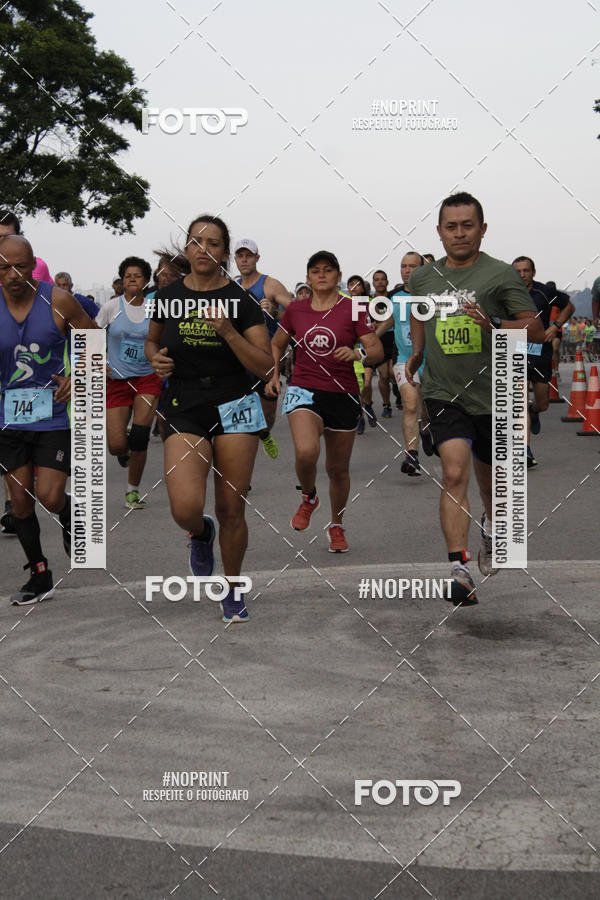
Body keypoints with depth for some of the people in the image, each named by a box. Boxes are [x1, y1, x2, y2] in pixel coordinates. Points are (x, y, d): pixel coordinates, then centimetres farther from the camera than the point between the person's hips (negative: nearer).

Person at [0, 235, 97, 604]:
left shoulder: (58, 301, -10)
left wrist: (78, 376, -10)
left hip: (54, 416, -2)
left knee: (49, 498, -10)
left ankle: (71, 515, 27)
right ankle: (40, 577, 23)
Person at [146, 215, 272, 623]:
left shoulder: (241, 300, -3)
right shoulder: (168, 296, 4)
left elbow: (266, 367, -6)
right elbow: (152, 341, 23)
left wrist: (229, 332, -19)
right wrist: (156, 358, 0)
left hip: (235, 408, -1)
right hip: (184, 410, 1)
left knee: (231, 510, 3)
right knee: (186, 507, -19)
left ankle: (232, 589, 26)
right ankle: (201, 533, 19)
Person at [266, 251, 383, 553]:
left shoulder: (353, 309, -1)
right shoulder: (296, 310, 6)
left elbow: (377, 351, -5)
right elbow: (277, 344, 22)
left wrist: (357, 353, -25)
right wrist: (273, 375, 9)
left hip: (343, 395, 0)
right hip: (304, 390, 0)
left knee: (338, 469, 8)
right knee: (306, 451, -27)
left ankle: (336, 527, 32)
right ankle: (308, 498, 5)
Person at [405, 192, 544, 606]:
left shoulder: (501, 274, -7)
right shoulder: (422, 278, 6)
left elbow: (536, 328, -10)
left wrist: (494, 324, -25)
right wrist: (416, 354, 20)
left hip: (492, 395, -1)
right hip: (444, 393, 1)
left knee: (489, 478, 18)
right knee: (454, 474, -19)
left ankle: (491, 527, 53)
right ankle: (460, 572, -22)